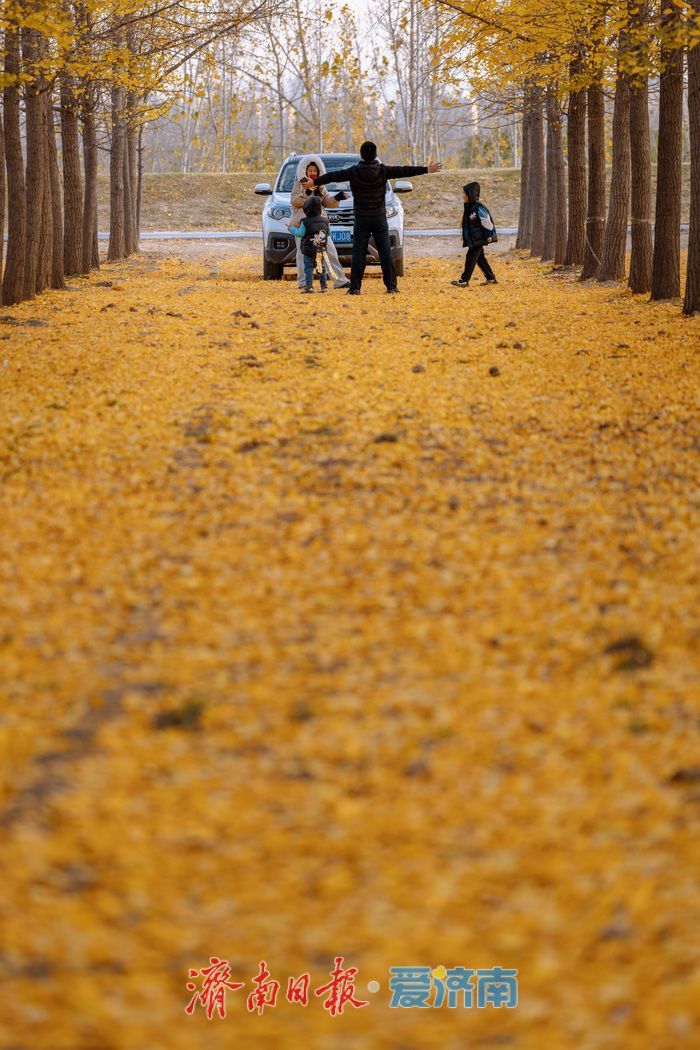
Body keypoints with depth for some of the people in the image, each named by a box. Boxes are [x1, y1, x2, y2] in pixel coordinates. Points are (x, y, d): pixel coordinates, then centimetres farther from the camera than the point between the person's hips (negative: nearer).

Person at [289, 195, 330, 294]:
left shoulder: (305, 221, -10)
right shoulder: (324, 220, 3)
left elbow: (301, 233, -8)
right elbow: (328, 233, 9)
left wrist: (291, 229, 6)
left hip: (309, 249, -3)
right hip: (322, 249, 3)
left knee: (308, 268, -1)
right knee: (322, 268, 11)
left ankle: (308, 286, -12)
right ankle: (324, 286, 9)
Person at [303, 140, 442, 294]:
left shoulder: (354, 172, -5)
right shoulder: (383, 171, -3)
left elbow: (334, 176, 4)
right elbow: (404, 171, 4)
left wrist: (314, 182, 16)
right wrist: (426, 170, 13)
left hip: (361, 218, -1)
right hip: (379, 217, 1)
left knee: (358, 253, 0)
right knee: (385, 253, 4)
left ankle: (355, 287, -4)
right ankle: (391, 285, 2)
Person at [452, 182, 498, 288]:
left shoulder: (479, 207, -17)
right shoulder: (468, 207, 10)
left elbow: (487, 222, -17)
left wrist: (489, 236, -16)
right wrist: (464, 237, 18)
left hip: (479, 238, -9)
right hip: (472, 239, 9)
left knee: (471, 257, -7)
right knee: (479, 258, 14)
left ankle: (464, 280, -4)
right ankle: (491, 278, 22)